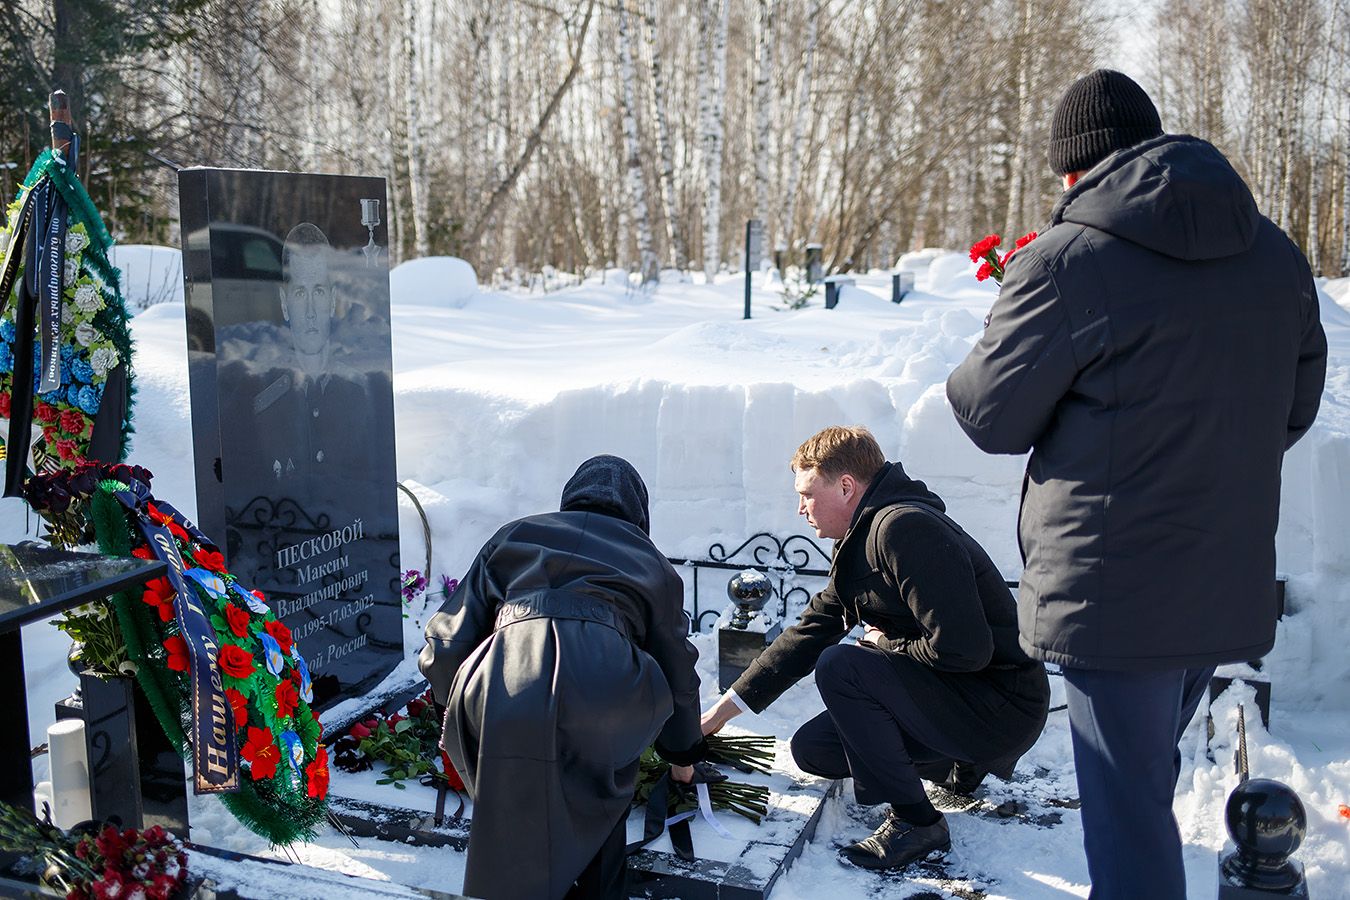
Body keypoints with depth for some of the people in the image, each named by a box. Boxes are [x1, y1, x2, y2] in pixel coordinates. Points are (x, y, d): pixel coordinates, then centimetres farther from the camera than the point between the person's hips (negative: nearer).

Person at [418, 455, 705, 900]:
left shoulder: (513, 535, 30)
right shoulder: (648, 559, 30)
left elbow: (445, 650, 23)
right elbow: (677, 668, 38)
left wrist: (466, 711, 41)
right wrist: (684, 753, 53)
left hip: (498, 701, 0)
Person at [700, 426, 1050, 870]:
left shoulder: (905, 527, -24)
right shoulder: (861, 542, 8)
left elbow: (962, 648, -30)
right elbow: (808, 633, 13)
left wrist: (887, 643, -10)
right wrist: (724, 708, 12)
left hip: (1002, 706, -9)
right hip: (960, 698, 10)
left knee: (839, 666, -24)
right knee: (811, 748, 7)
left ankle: (914, 821, -10)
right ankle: (958, 765, 20)